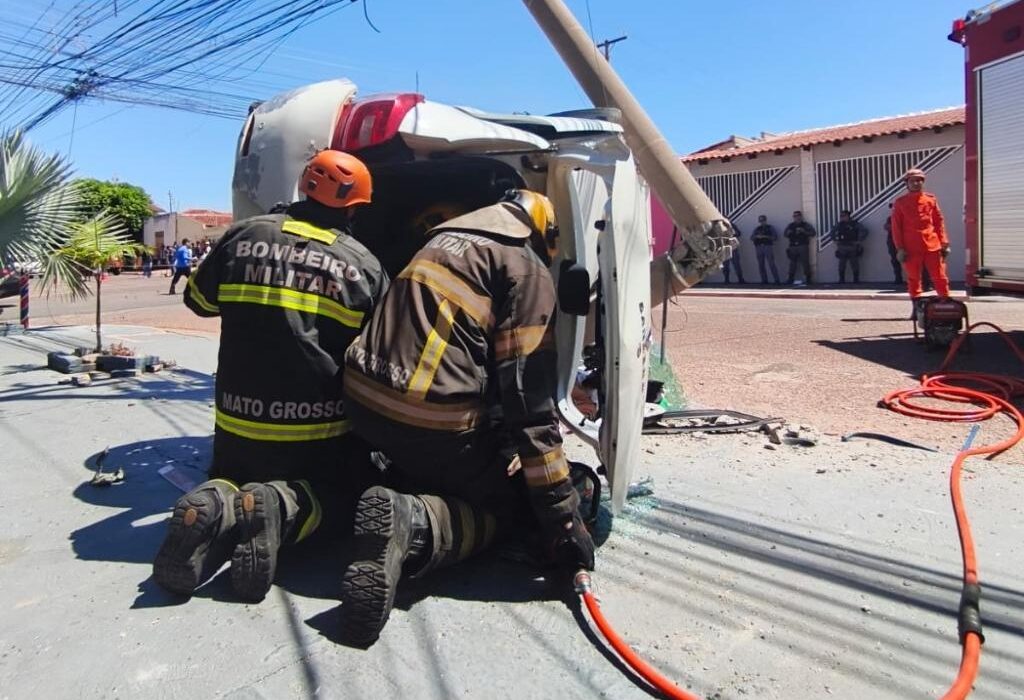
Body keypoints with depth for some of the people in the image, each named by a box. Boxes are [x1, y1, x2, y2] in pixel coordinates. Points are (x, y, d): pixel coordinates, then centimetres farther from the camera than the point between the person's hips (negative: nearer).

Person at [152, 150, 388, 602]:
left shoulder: (244, 235, 0)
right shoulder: (365, 265, -5)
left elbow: (198, 300, 15)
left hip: (239, 425, 3)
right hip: (322, 434, -2)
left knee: (231, 477, 31)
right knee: (346, 499, 20)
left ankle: (216, 505, -7)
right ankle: (285, 506, -13)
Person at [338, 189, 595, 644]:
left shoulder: (446, 240, 22)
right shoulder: (527, 268, -2)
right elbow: (528, 395, -12)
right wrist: (562, 515, -9)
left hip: (364, 402, 9)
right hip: (433, 419, -8)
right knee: (518, 504, 10)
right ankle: (415, 525, -17)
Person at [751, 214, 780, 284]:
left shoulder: (770, 227, 9)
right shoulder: (757, 229, 19)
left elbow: (776, 237, 0)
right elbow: (751, 237, 11)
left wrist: (765, 236, -11)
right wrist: (757, 236, -10)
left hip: (768, 247, -4)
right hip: (759, 248, 4)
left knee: (772, 264, -11)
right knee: (761, 265, 0)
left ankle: (777, 280, -10)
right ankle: (764, 280, 6)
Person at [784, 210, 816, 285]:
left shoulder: (806, 225, 5)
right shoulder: (791, 225, 15)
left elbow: (813, 233, -1)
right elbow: (785, 234, 19)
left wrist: (804, 231, -15)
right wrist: (788, 233, -4)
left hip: (803, 246, -3)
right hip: (793, 247, 3)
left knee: (805, 263, -6)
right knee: (792, 263, 2)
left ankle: (807, 279, -2)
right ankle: (791, 279, 7)